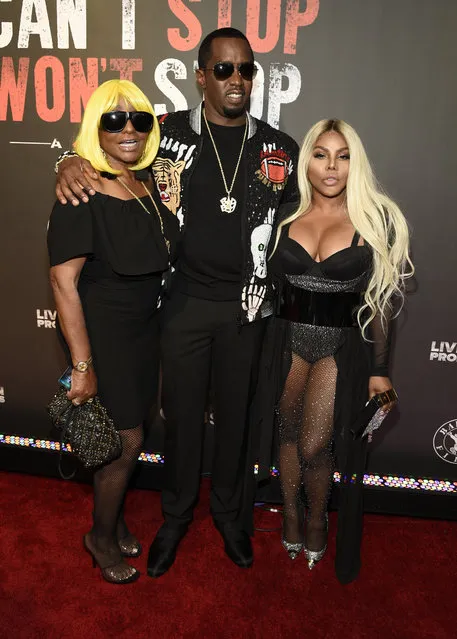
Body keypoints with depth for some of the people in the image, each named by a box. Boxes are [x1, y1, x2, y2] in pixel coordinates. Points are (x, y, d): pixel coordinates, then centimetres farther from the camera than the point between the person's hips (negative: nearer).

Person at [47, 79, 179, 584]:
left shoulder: (146, 179, 3)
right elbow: (63, 281, -22)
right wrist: (82, 365, -22)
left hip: (144, 328, 7)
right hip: (103, 332, -6)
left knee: (123, 433, 18)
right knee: (128, 440, 3)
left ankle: (114, 519, 42)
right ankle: (101, 537, 31)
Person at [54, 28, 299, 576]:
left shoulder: (279, 149, 3)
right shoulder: (168, 134, -1)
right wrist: (70, 165, -13)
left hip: (245, 307, 1)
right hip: (184, 302, -1)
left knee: (235, 413, 14)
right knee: (181, 413, 11)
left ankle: (231, 514, 38)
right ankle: (176, 515, 36)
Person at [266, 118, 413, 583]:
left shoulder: (374, 219, -4)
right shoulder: (286, 216, 2)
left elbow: (380, 301, -2)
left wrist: (380, 369, -2)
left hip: (342, 346, -2)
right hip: (287, 339, 3)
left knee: (314, 446, -3)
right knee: (287, 433, 13)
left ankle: (316, 518, 28)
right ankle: (291, 511, 39)